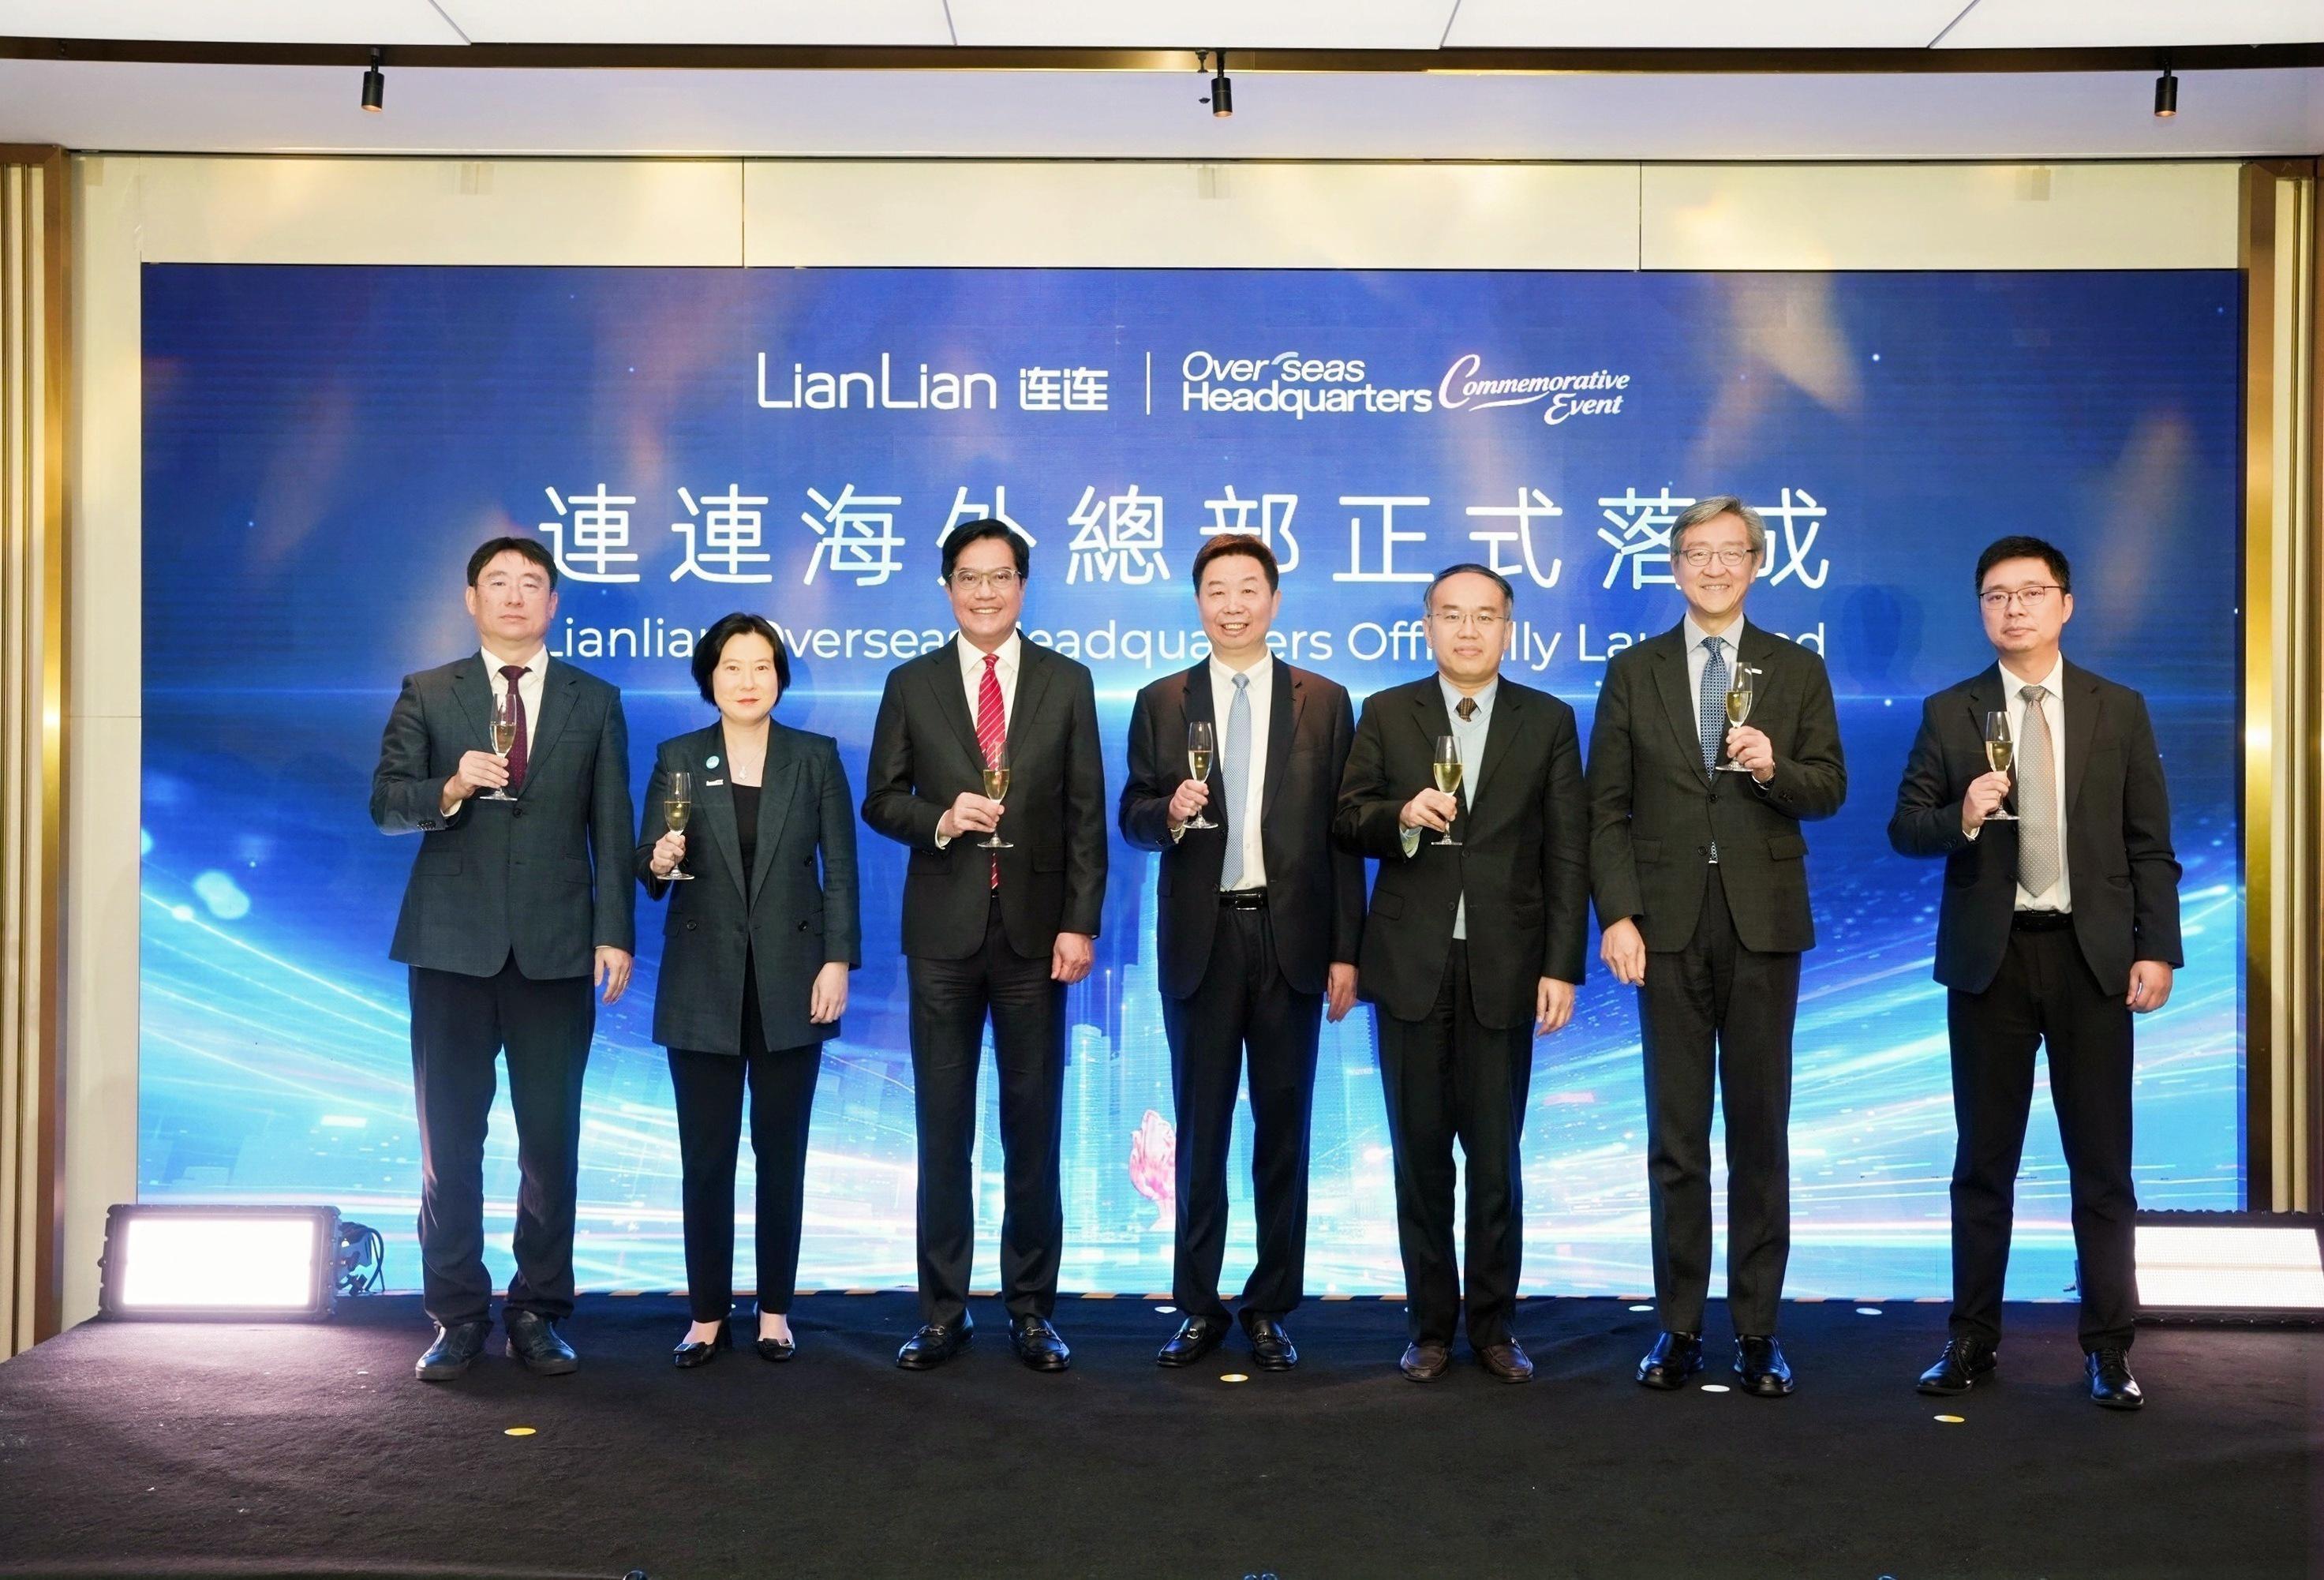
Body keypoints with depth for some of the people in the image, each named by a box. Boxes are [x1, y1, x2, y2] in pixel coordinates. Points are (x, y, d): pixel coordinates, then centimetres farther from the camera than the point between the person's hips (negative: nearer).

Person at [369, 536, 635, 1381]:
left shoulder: (595, 701, 10)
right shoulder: (427, 694, 9)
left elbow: (611, 827, 6)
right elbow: (385, 803, 3)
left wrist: (615, 934, -3)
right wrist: (450, 789, -18)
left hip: (556, 947, 0)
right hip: (452, 945, 0)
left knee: (551, 1139, 2)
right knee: (450, 1138, 4)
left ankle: (538, 1312, 13)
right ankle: (458, 1315, 14)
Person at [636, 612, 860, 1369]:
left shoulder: (815, 758, 4)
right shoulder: (678, 758, 5)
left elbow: (841, 868, 2)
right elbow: (647, 867, 3)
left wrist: (838, 962, -7)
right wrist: (659, 863, -20)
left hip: (789, 985, 0)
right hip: (703, 988, 0)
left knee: (781, 1153, 6)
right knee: (705, 1157, 3)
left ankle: (775, 1311, 16)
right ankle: (707, 1316, 13)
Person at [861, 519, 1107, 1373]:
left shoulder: (1067, 683, 5)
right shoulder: (911, 685, 6)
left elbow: (1086, 814, 2)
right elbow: (880, 800, 7)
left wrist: (1080, 923, -6)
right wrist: (940, 819, -14)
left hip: (1035, 928, 0)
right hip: (944, 928, 1)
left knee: (1034, 1125, 6)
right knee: (942, 1125, 6)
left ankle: (1031, 1309, 17)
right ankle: (942, 1311, 16)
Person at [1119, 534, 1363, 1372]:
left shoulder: (1324, 702, 5)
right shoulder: (1160, 702, 7)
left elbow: (1341, 831, 3)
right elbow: (1133, 817, 7)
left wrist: (1346, 951, -2)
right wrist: (1170, 813, -16)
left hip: (1292, 936, 0)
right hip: (1200, 938, 0)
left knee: (1283, 1128, 6)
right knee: (1200, 1129, 7)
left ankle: (1270, 1309, 18)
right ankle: (1199, 1308, 18)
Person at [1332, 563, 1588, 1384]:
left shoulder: (1548, 721, 5)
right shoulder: (1386, 713, 6)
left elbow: (1567, 853, 1)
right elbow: (1345, 821, 3)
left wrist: (1562, 967, -5)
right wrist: (1401, 816, -18)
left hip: (1504, 968, 0)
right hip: (1411, 967, 1)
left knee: (1496, 1158, 5)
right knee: (1420, 1156, 8)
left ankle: (1494, 1324, 19)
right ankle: (1430, 1324, 20)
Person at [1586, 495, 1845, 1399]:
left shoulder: (1797, 671, 8)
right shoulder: (1634, 672, 7)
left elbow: (1830, 789, 4)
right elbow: (1607, 808, 2)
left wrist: (1774, 767, -17)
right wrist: (1617, 915, -7)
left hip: (1763, 921, 0)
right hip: (1668, 924, 0)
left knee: (1760, 1131, 5)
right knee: (1676, 1133, 5)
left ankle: (1757, 1329, 14)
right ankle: (1679, 1326, 13)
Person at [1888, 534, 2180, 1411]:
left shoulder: (2119, 710, 6)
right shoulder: (1950, 712, 5)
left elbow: (2149, 844, 4)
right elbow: (1905, 828, 2)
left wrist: (2157, 949, -4)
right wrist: (1961, 819, -18)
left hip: (2092, 954, 0)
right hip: (1990, 954, 0)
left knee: (2102, 1159, 3)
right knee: (1984, 1158, 7)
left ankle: (2109, 1347, 13)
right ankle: (1973, 1338, 15)